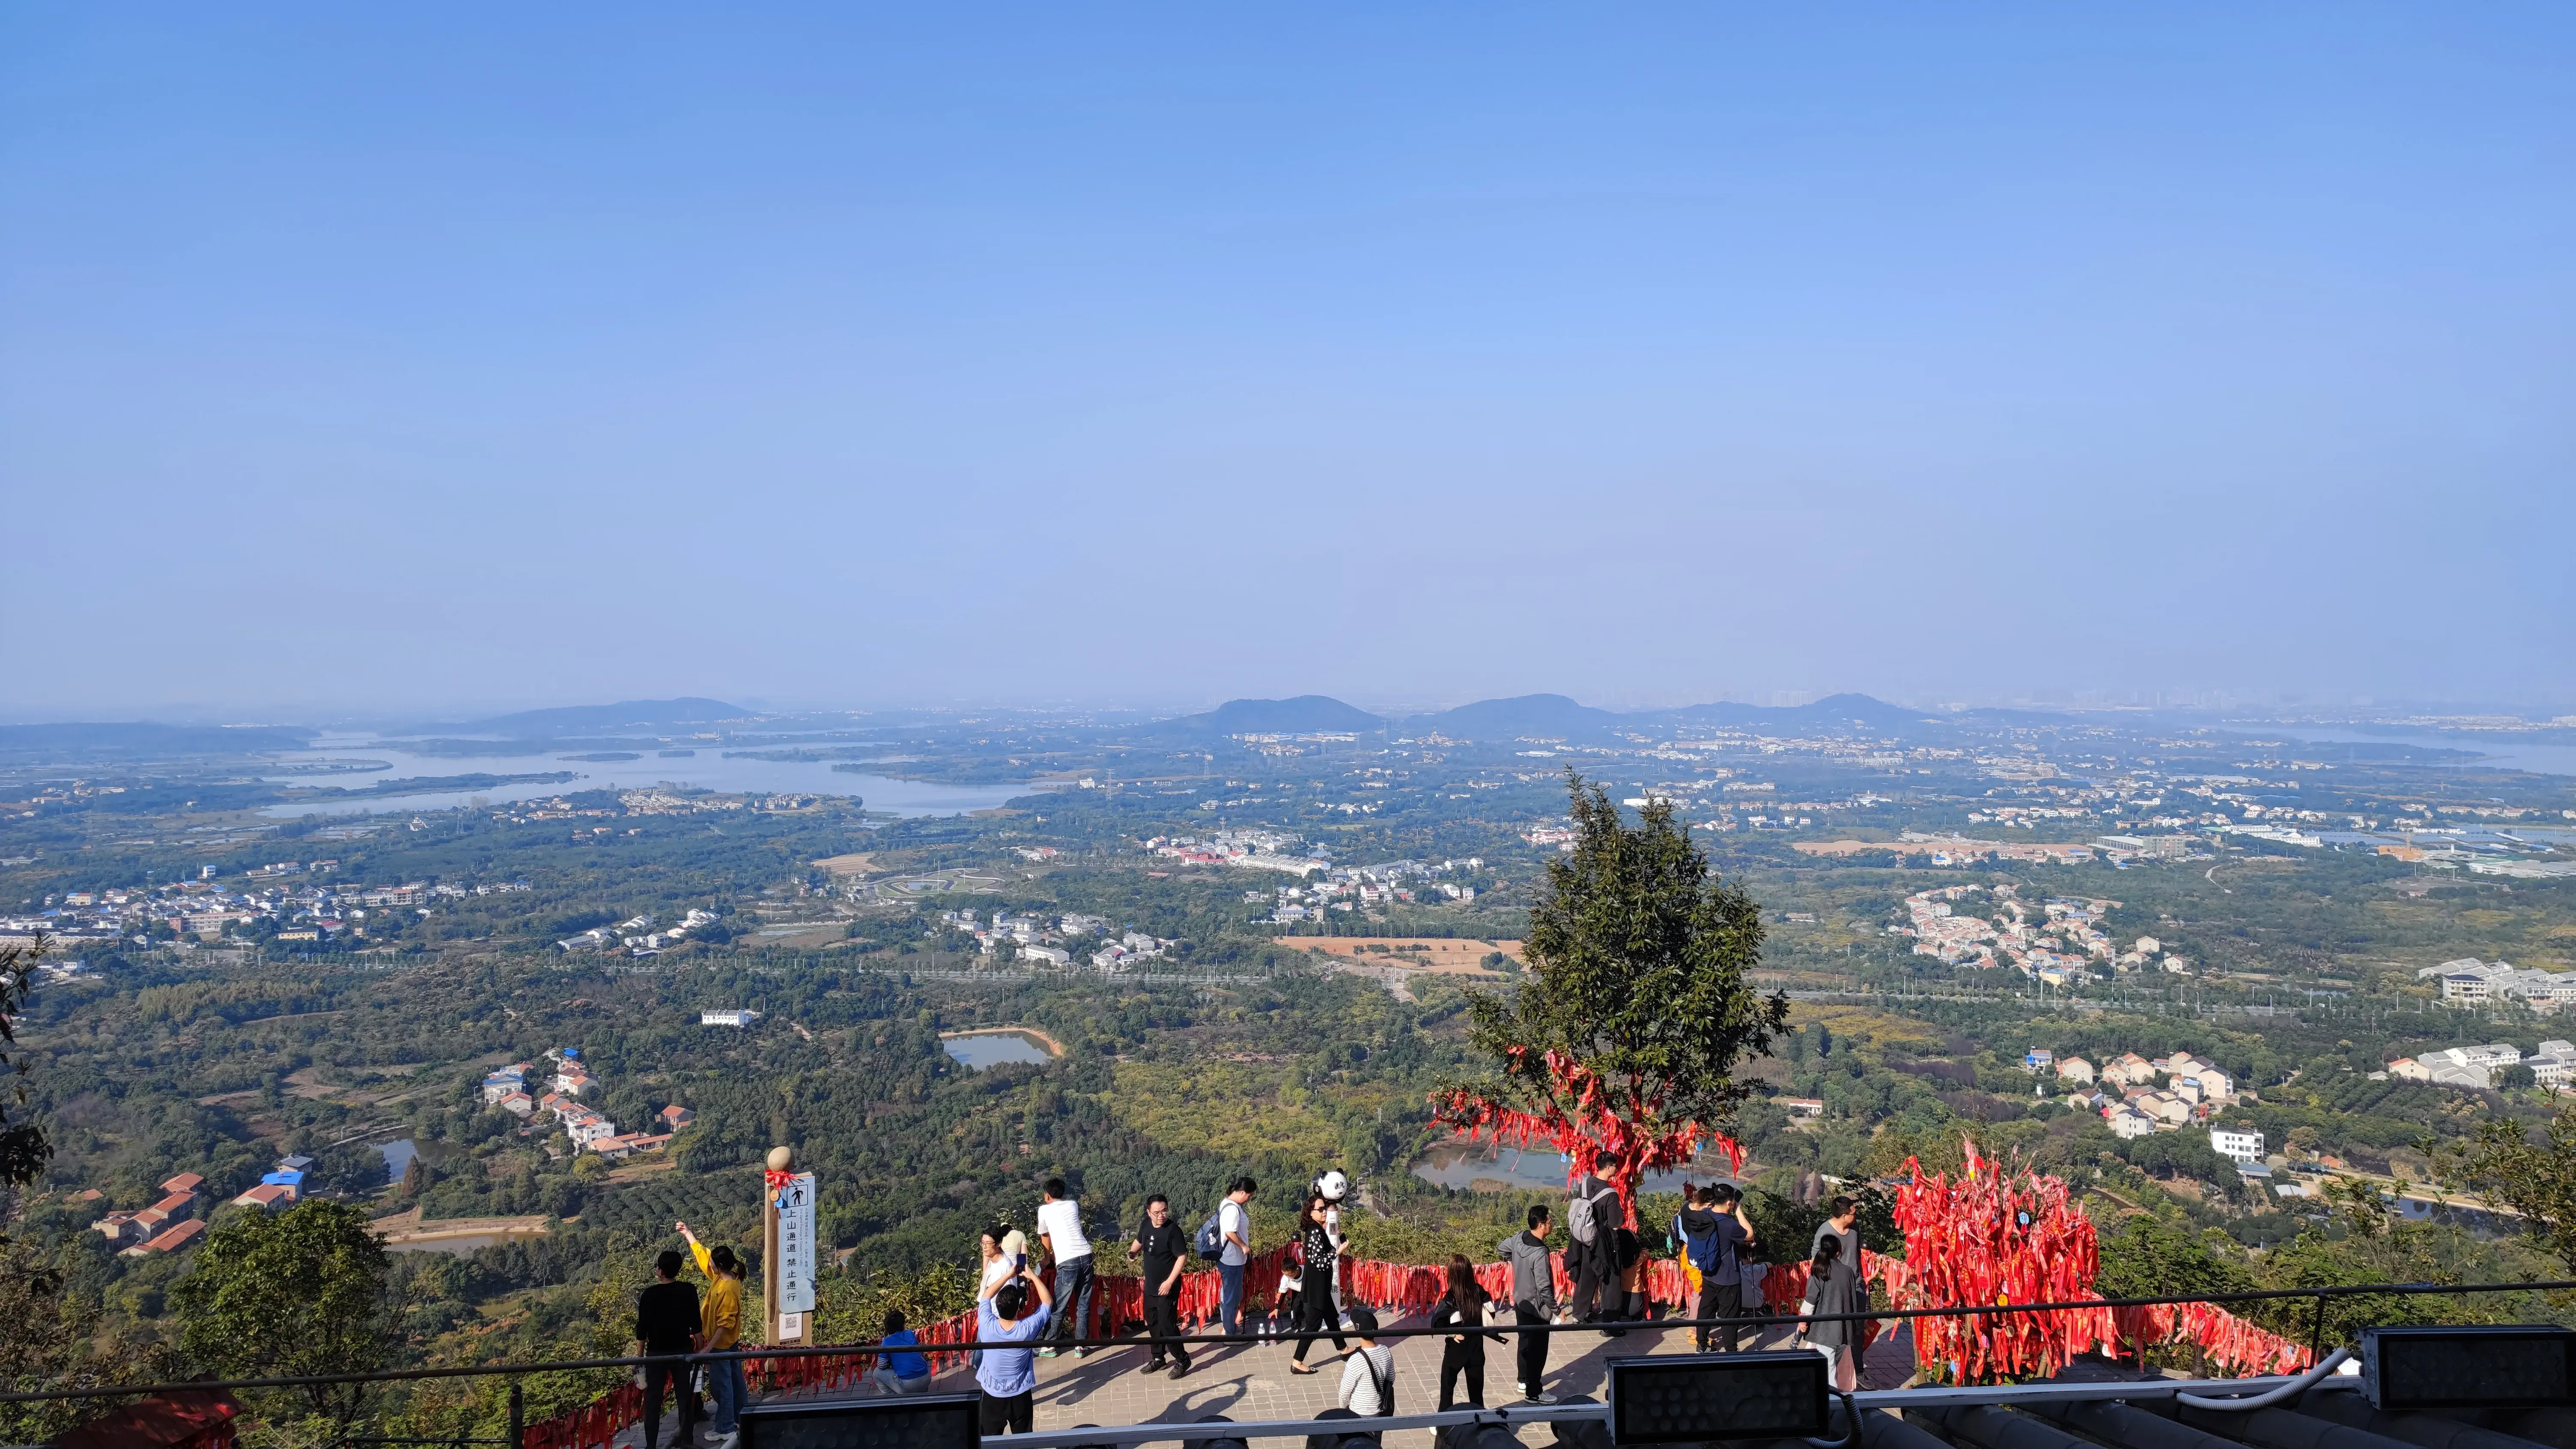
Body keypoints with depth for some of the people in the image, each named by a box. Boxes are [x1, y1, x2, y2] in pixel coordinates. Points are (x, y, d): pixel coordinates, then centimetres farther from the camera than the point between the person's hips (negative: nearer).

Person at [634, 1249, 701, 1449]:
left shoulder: (649, 1295, -11)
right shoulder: (689, 1291, -7)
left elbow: (642, 1328, -5)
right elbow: (695, 1324, -2)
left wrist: (640, 1355, 6)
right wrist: (699, 1347, 9)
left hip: (656, 1353, -1)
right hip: (682, 1351, 2)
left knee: (653, 1399, 6)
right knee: (684, 1396, 9)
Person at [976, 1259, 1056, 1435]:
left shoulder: (987, 1326, -22)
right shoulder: (1028, 1329, -23)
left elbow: (986, 1296, -2)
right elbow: (1048, 1302, -7)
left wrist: (1009, 1275, 0)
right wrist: (1033, 1276, -3)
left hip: (992, 1395, 0)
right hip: (1020, 1396, 0)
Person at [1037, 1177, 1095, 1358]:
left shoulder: (1044, 1210, 9)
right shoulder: (1074, 1205, 17)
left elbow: (1045, 1238, 23)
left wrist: (1049, 1255, 43)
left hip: (1067, 1262, -4)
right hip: (1085, 1256, 4)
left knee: (1060, 1307, 8)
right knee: (1084, 1304, 12)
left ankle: (1050, 1346, 20)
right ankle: (1080, 1347, 16)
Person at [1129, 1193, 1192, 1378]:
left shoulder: (1173, 1230, -21)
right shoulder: (1147, 1225, -1)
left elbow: (1182, 1257, -22)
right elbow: (1139, 1241, 24)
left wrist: (1170, 1282, -24)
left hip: (1167, 1288, -7)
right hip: (1150, 1286, 7)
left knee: (1167, 1325, -6)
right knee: (1152, 1323, 17)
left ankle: (1182, 1360, 10)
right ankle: (1158, 1358, 33)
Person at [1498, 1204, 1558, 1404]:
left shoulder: (1518, 1238, -8)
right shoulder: (1540, 1253, -31)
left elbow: (1501, 1249, 11)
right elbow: (1544, 1288, -28)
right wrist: (1557, 1310, -16)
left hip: (1520, 1301, 8)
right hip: (1536, 1307, -8)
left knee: (1525, 1342, 24)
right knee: (1537, 1349, 6)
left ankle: (1524, 1381, 40)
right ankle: (1534, 1393, 17)